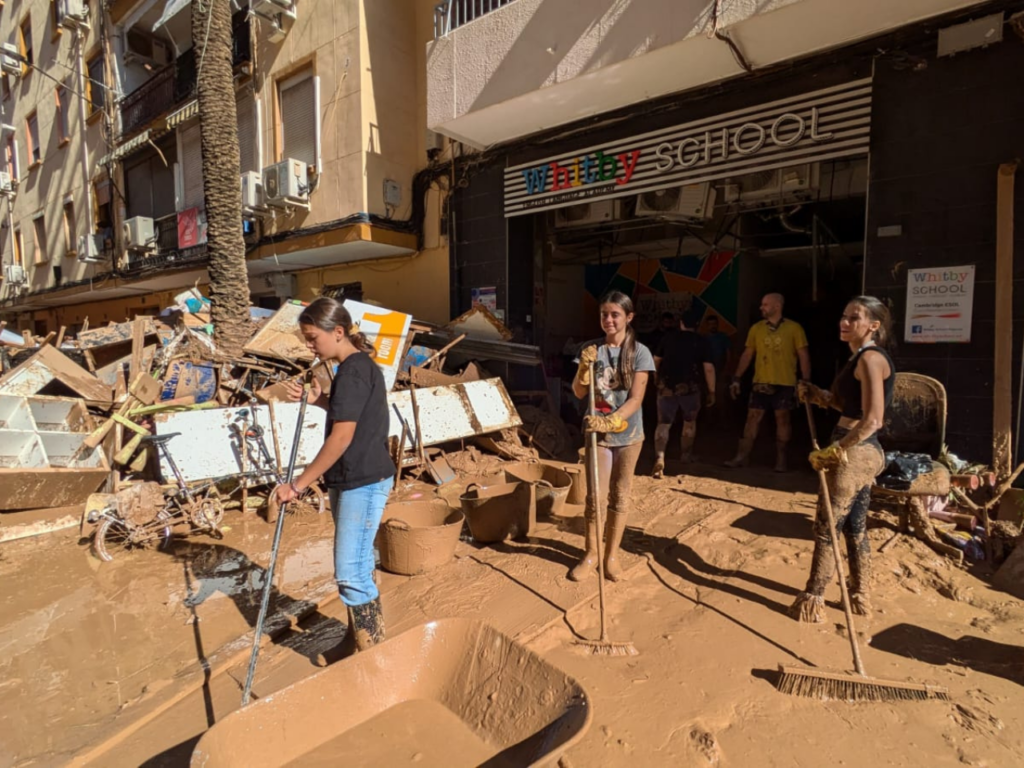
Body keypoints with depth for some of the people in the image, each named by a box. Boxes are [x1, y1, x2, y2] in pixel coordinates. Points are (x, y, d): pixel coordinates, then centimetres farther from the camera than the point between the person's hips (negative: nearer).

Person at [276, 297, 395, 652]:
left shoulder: (353, 371, -19)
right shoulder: (358, 366, 12)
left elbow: (341, 437, -23)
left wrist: (298, 484, -17)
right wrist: (318, 399, 9)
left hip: (364, 482, -10)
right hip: (351, 480, 11)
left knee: (351, 573, -6)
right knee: (354, 566, 20)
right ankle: (358, 637, 36)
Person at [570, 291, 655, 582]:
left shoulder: (639, 352, -8)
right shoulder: (592, 349, -1)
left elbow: (635, 399, -13)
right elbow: (579, 393, -1)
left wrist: (610, 421, -27)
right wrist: (584, 366, -18)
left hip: (628, 433, -1)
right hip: (598, 431, 1)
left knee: (620, 495, 10)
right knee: (595, 495, 3)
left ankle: (612, 554, 25)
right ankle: (591, 553, 20)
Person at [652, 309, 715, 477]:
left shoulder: (668, 339, 8)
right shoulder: (702, 342, 0)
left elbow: (656, 360, 19)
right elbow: (708, 368, -6)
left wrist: (658, 378, 37)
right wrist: (711, 391, 0)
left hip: (666, 387, 1)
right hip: (690, 388, -1)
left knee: (663, 424, 2)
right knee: (689, 421, 21)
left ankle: (659, 458, -16)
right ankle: (686, 455, 32)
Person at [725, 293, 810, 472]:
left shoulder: (794, 328, -2)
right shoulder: (756, 328, 6)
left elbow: (804, 356, -1)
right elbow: (747, 355, 9)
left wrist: (805, 381, -8)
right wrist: (736, 379, 4)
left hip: (785, 384, -2)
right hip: (761, 383, 2)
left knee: (782, 419, 6)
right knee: (752, 418, 2)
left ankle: (780, 459, 16)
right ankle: (743, 456, 7)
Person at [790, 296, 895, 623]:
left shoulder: (871, 358, -17)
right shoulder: (861, 358, 13)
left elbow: (872, 420, -24)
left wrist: (833, 451, -20)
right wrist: (816, 394, 6)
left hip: (855, 452, -10)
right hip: (859, 452, 10)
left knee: (826, 526, 1)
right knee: (854, 527, 19)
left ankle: (812, 600, 12)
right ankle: (859, 596, 32)